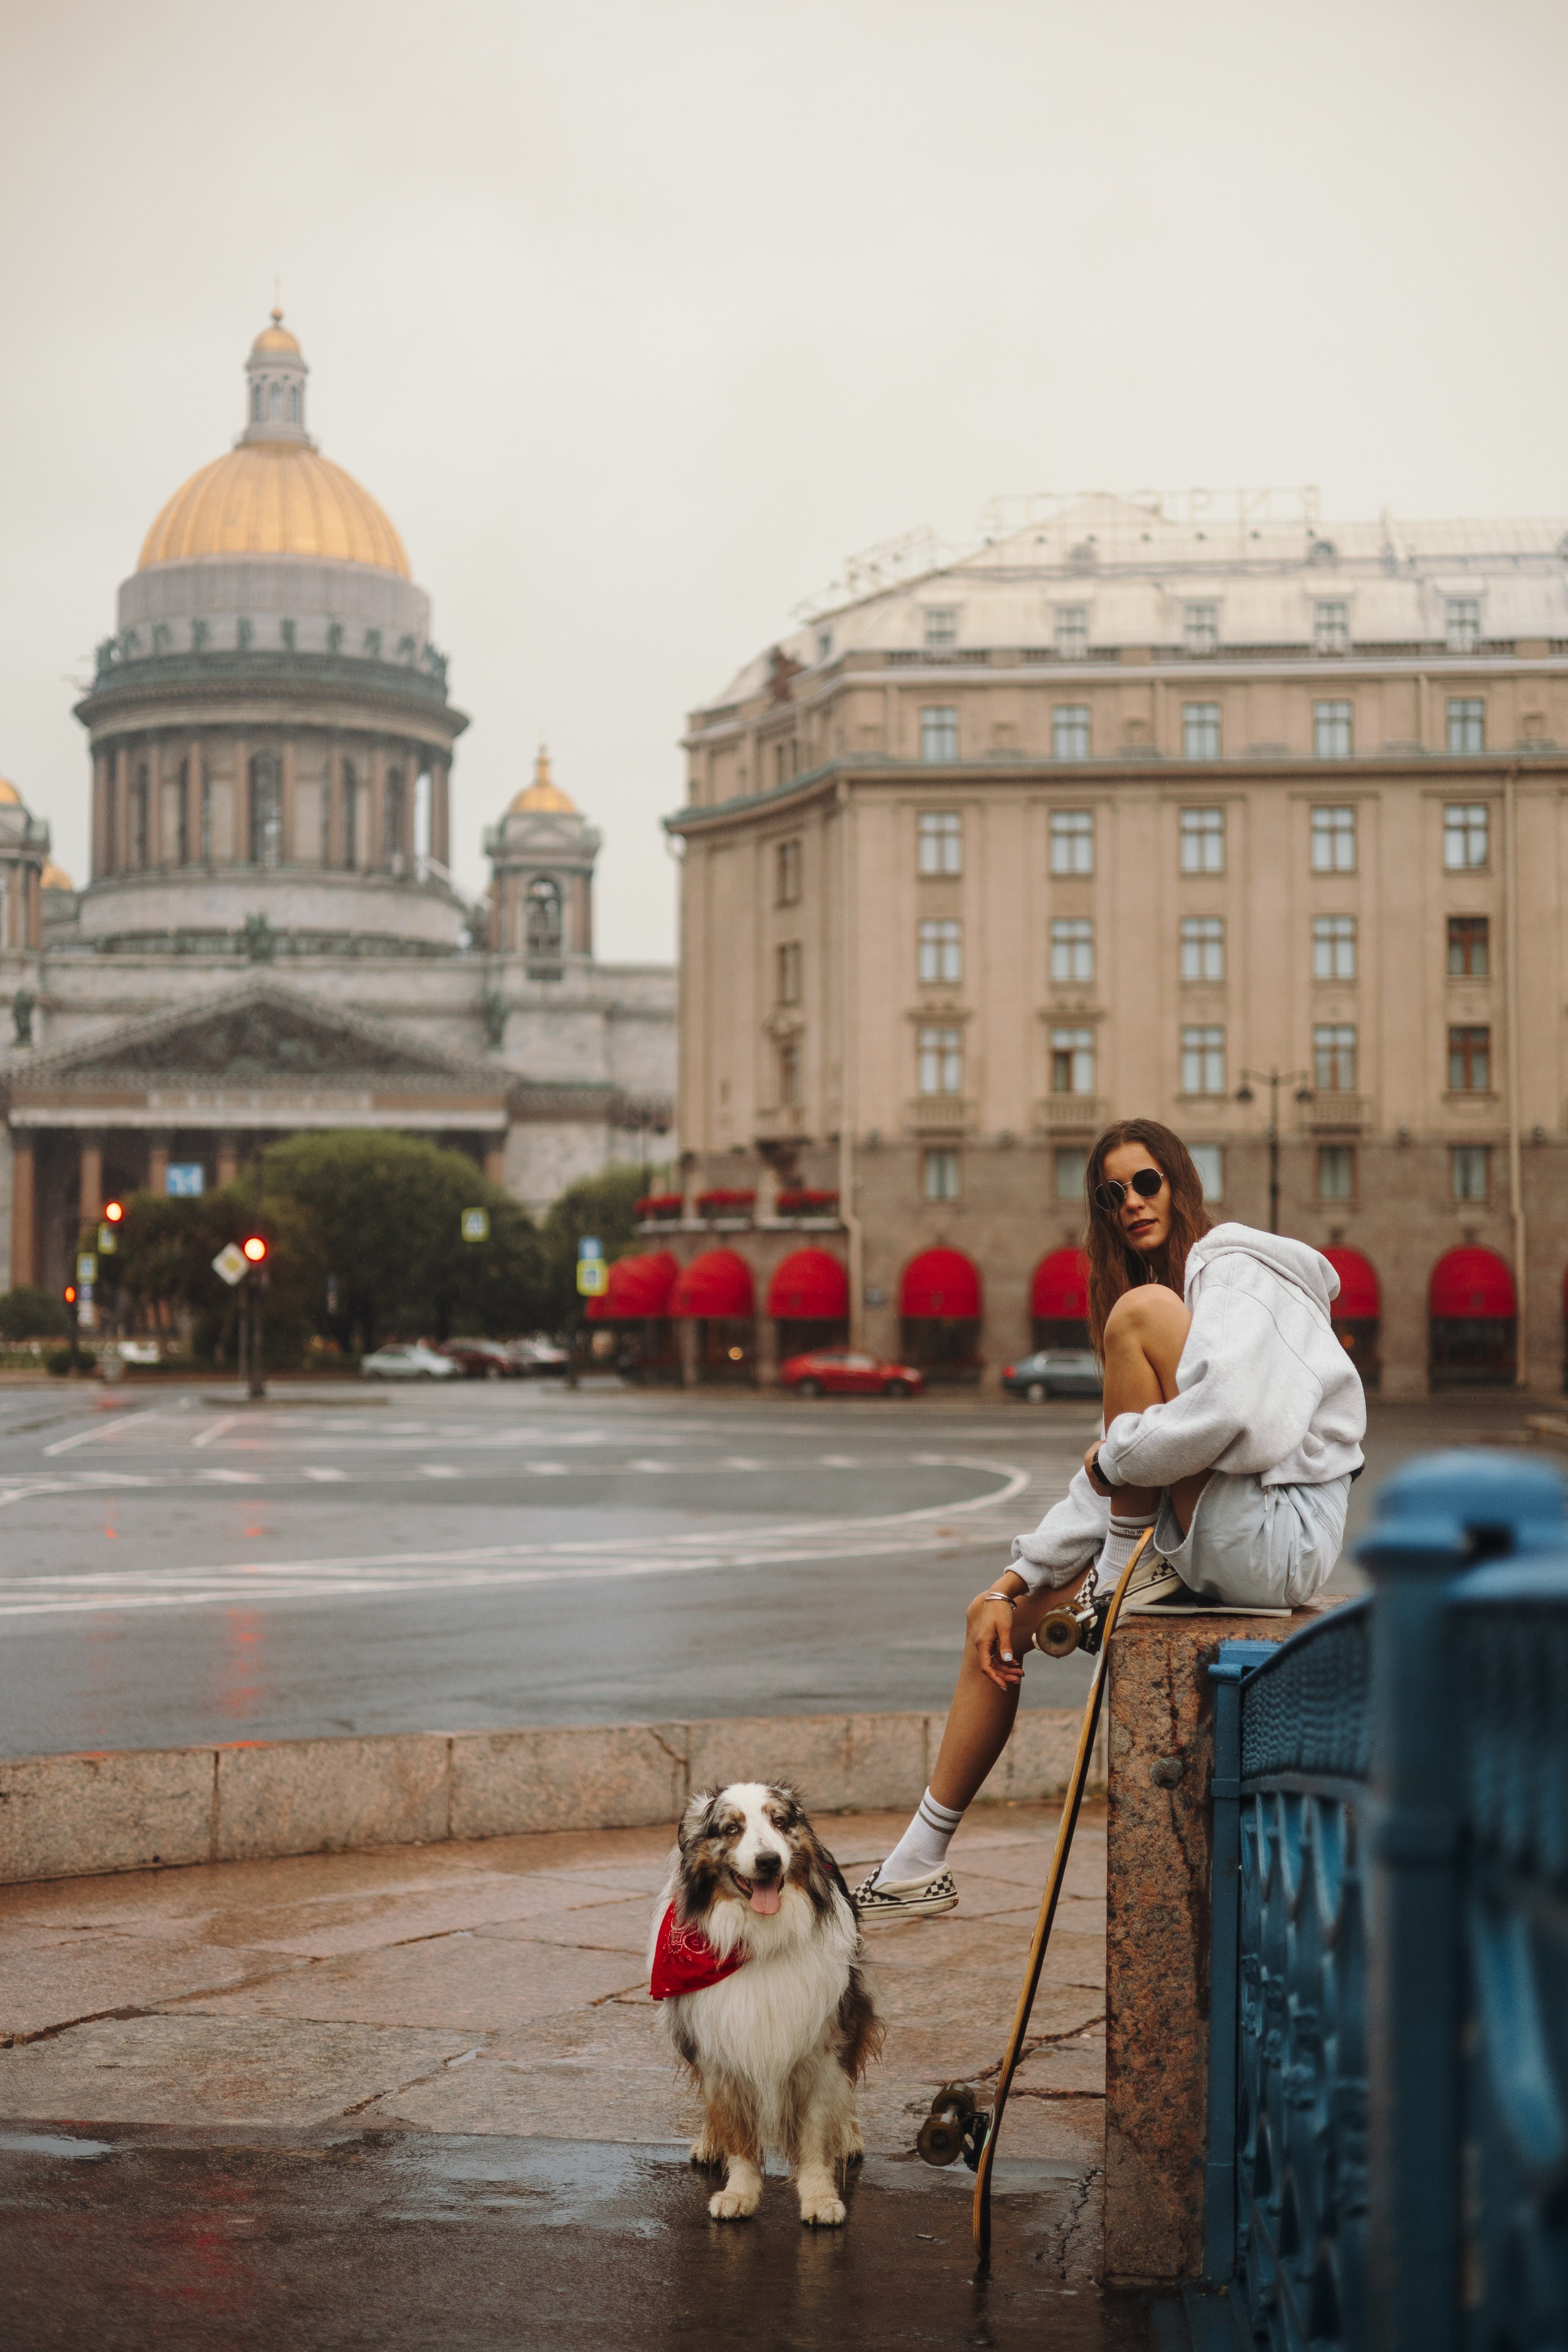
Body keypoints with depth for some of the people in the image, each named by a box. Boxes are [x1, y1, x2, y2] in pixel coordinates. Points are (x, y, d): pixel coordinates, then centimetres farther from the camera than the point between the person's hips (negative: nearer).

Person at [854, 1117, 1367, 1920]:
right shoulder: (1181, 1286, 22)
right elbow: (1108, 1478, 18)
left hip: (1274, 1535, -10)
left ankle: (1135, 1561, -8)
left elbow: (1228, 1411, -28)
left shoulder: (1236, 1269, -6)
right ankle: (917, 1868, 17)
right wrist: (1017, 1581, 10)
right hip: (1208, 1547, 10)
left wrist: (1117, 1454, -10)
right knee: (998, 1618, 12)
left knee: (1142, 1311, -19)